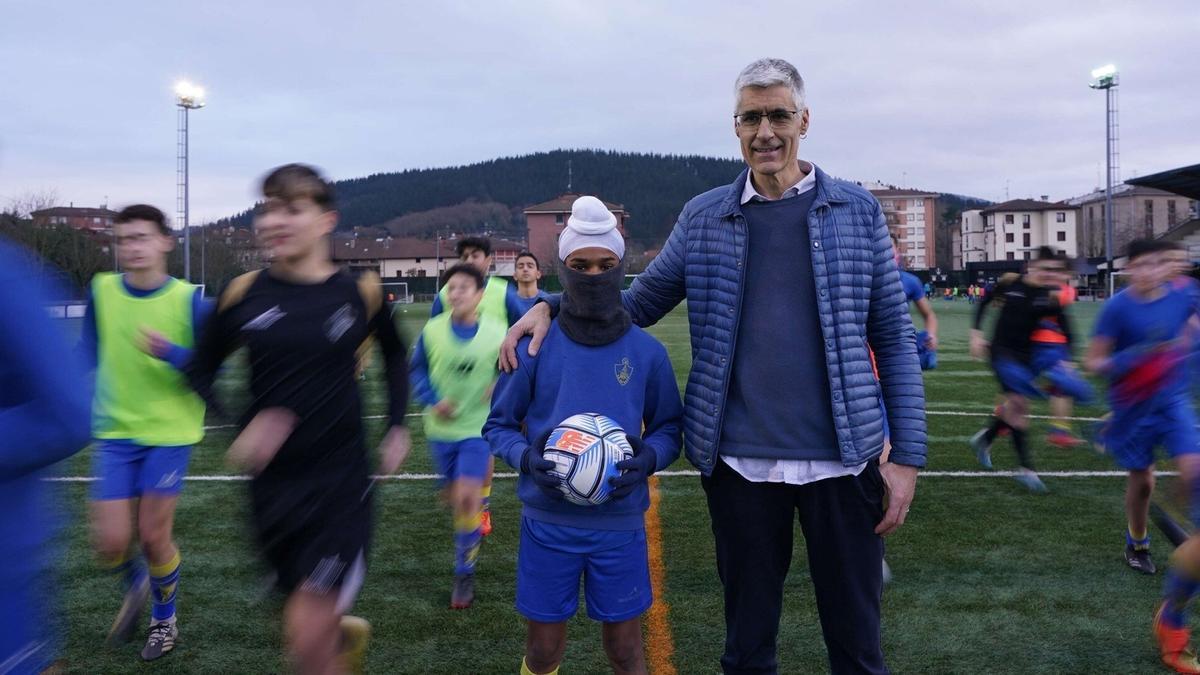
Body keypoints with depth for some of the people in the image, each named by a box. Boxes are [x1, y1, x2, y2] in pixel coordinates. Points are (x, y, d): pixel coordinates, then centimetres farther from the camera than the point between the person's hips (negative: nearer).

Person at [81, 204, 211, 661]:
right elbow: (89, 352, 13)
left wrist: (168, 352, -25)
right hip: (115, 434, 3)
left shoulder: (190, 300, -11)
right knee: (111, 541, 0)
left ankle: (165, 618, 31)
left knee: (153, 535, 3)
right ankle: (135, 589, 37)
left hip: (170, 434, -2)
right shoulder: (100, 291, -2)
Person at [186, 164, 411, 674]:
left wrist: (397, 428, 5)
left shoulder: (361, 292, -6)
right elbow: (201, 370, 7)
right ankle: (349, 631, 51)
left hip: (340, 480, -2)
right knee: (310, 620, 19)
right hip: (271, 482, 3)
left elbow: (395, 355, 13)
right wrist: (241, 425, -10)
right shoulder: (243, 293, -5)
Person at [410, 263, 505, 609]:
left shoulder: (498, 333, -11)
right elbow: (417, 370, 5)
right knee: (455, 495, 16)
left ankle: (465, 574, 3)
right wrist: (433, 400, -11)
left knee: (467, 498, -11)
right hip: (441, 428, 3)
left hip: (478, 428, -3)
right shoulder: (431, 330, -7)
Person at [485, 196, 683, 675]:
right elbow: (499, 425, 3)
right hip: (547, 522, 0)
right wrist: (527, 458, -17)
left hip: (621, 525, 1)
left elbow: (668, 428, 7)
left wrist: (649, 457, -14)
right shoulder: (536, 345, -5)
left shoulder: (647, 351, -2)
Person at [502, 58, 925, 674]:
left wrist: (907, 456, -1)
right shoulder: (703, 217, 5)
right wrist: (549, 305, -5)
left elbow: (893, 338, 3)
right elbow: (636, 304, 11)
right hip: (740, 463, 1)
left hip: (842, 460, 0)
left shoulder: (857, 211, 3)